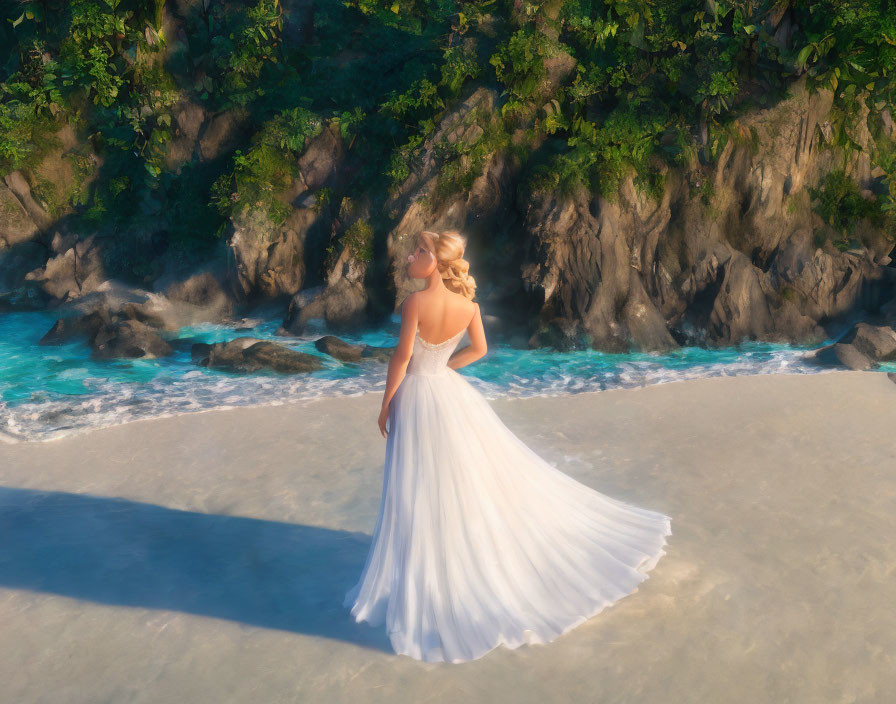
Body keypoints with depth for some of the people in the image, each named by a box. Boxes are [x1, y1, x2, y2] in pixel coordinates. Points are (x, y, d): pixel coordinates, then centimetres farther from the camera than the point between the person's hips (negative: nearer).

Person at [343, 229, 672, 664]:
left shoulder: (415, 303, -21)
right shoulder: (468, 304, -4)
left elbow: (401, 357, -17)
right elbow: (479, 350, 7)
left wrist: (385, 404, -6)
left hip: (416, 398, -5)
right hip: (451, 393, 5)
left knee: (422, 498, 6)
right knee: (490, 472, 17)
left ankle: (426, 591, 20)